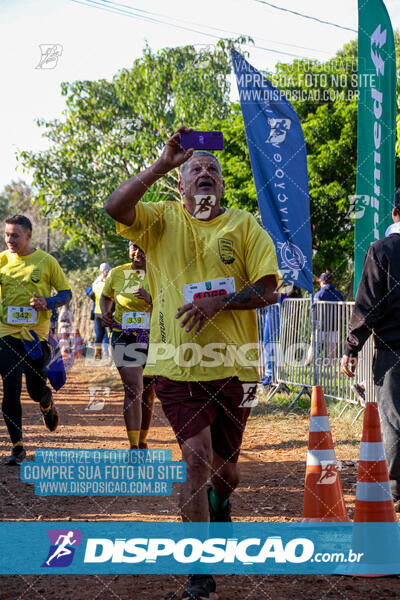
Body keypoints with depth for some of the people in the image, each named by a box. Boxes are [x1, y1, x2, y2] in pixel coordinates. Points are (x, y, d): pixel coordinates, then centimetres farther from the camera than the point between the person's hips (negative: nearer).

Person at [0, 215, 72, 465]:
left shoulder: (46, 261, 1)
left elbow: (66, 293, 5)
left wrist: (48, 302, -14)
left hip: (36, 333, -1)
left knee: (36, 390, 3)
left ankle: (47, 405, 42)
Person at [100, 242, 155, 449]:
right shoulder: (117, 274, 2)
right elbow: (106, 296, 21)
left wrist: (151, 299, -26)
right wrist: (105, 313, 2)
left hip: (154, 338, 1)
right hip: (125, 337, -1)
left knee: (148, 392, 12)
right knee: (133, 390, -15)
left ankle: (142, 442, 28)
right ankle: (133, 447, -20)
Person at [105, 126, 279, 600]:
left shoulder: (244, 226, 6)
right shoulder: (162, 220, 5)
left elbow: (268, 291, -1)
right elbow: (114, 207, -15)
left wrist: (220, 301, -17)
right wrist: (163, 164, -16)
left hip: (233, 365, 2)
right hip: (177, 364, -2)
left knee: (224, 465, 14)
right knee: (198, 457, -14)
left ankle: (219, 504, 52)